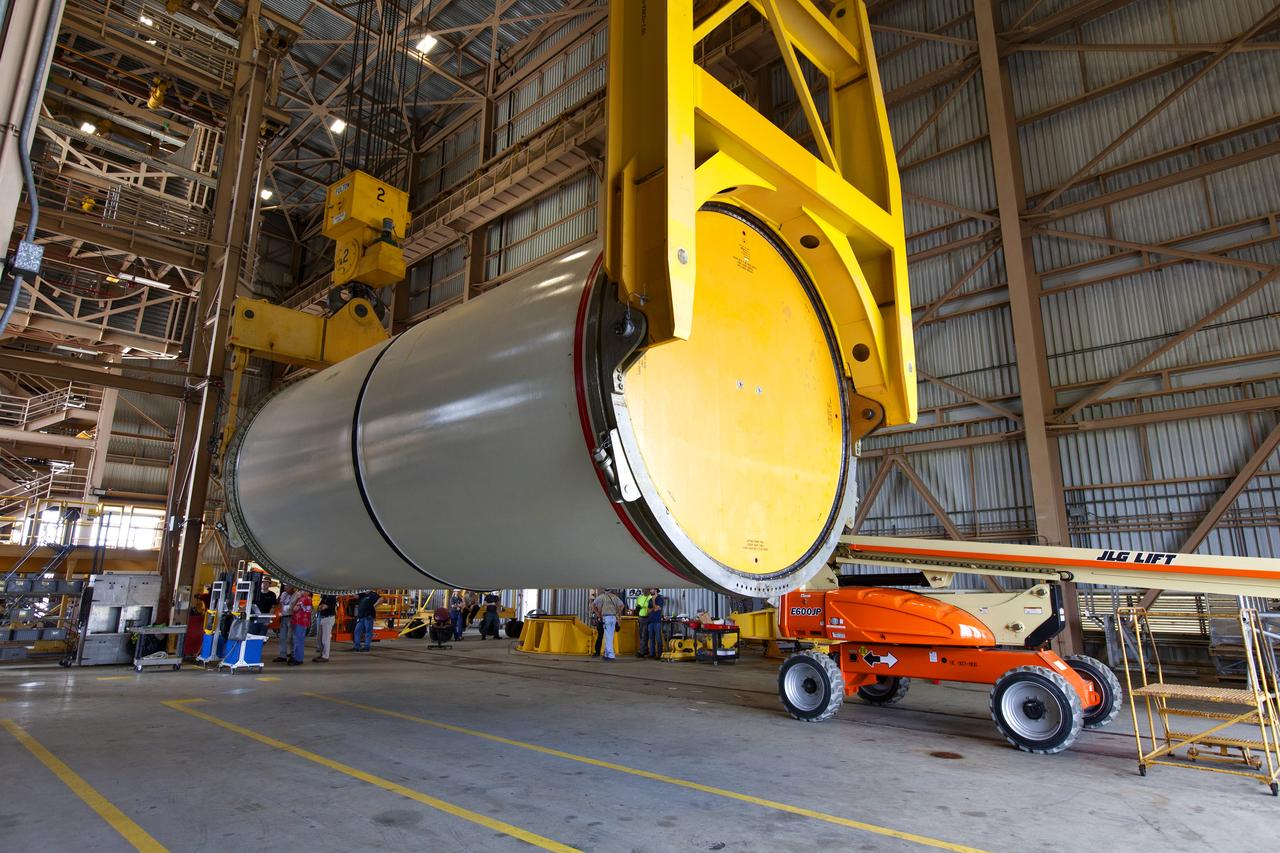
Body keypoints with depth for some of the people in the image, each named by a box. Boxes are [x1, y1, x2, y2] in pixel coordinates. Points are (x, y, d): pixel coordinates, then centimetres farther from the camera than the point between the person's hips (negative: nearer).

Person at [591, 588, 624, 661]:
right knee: (609, 637, 13)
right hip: (613, 617, 4)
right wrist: (617, 613, 13)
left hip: (606, 617, -4)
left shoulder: (601, 596, -2)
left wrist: (598, 614, -3)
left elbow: (593, 605, -10)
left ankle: (610, 655, -4)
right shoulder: (614, 596, 10)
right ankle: (606, 654, 20)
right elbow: (622, 605, 12)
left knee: (608, 637, -2)